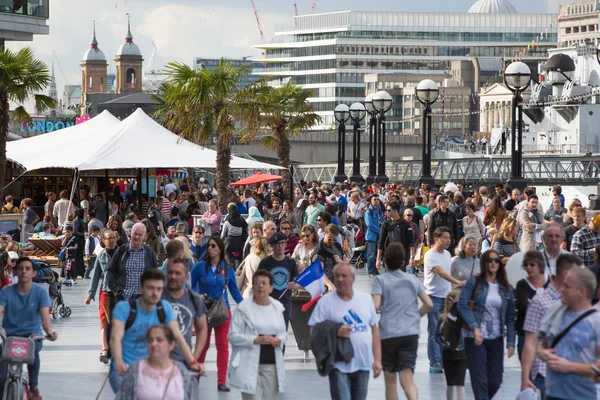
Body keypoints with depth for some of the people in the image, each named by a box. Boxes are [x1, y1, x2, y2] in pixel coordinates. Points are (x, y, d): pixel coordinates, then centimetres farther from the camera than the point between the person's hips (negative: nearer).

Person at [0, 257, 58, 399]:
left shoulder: (41, 292, -6)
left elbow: (45, 317, -16)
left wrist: (49, 331, -39)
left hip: (32, 334, -1)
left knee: (33, 350, -36)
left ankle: (33, 388, -11)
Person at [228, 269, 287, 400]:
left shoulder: (278, 308, 11)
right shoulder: (243, 308, -4)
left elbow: (284, 333, 21)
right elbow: (233, 336, -8)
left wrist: (280, 340, -3)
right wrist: (256, 340, -18)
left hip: (272, 365, 5)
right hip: (250, 365, -5)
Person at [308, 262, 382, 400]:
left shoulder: (366, 299, 7)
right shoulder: (325, 302, -4)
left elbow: (374, 330, 12)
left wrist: (377, 360, 7)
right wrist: (335, 333, -23)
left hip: (363, 364, 4)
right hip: (339, 366, -4)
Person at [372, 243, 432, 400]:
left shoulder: (380, 280, -1)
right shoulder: (413, 280, 10)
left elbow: (375, 306, -13)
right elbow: (428, 304, 6)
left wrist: (380, 310, 9)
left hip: (388, 334, -2)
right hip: (411, 333, 2)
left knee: (390, 380, 12)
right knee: (407, 379, -5)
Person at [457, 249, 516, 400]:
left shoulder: (506, 288, 9)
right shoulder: (474, 282, 0)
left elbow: (510, 318, 9)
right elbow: (462, 305, -9)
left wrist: (510, 342, 1)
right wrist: (475, 327, -19)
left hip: (496, 339, 4)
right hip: (475, 338, -4)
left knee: (495, 381, 5)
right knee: (480, 381, -7)